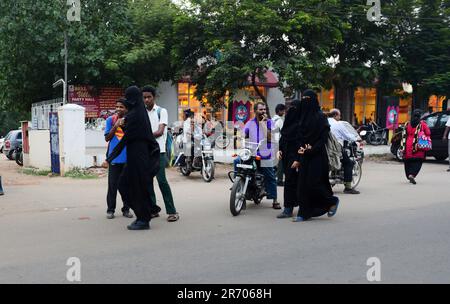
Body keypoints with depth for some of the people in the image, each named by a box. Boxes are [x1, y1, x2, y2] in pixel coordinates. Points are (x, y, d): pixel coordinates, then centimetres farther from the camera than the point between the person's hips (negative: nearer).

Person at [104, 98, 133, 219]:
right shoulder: (110, 120, 3)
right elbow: (107, 138, 3)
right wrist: (116, 126, -9)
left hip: (128, 158, 1)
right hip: (114, 157, -1)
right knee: (113, 184, 0)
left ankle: (126, 209, 16)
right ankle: (110, 209, 9)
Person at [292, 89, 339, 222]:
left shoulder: (320, 116, -8)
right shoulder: (303, 116, 12)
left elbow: (323, 138, -13)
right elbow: (300, 137, 13)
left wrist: (310, 150, -20)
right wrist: (301, 148, -4)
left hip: (317, 156, -7)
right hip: (305, 155, 7)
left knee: (313, 182, -8)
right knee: (303, 183, 4)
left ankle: (332, 201, 16)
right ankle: (304, 213, 10)